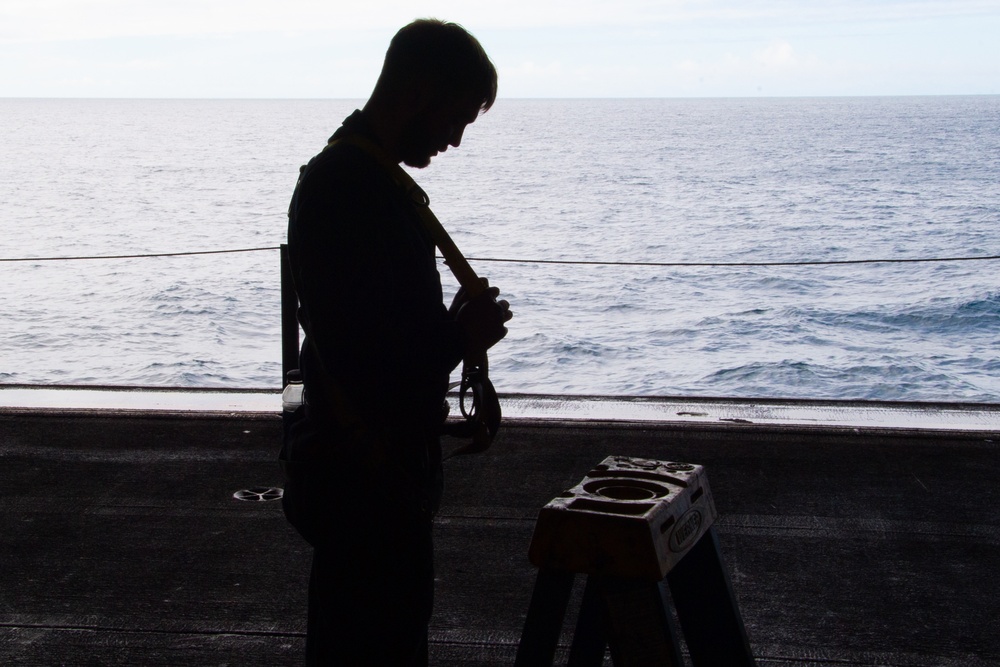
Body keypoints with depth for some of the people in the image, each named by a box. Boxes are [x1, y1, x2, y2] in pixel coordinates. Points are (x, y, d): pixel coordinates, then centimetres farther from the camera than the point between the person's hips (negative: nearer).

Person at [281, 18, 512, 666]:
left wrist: (454, 330, 5)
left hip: (388, 463, 10)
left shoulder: (373, 177, 13)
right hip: (363, 474, -10)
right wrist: (459, 337, -13)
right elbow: (353, 351, -26)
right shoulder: (344, 186, -20)